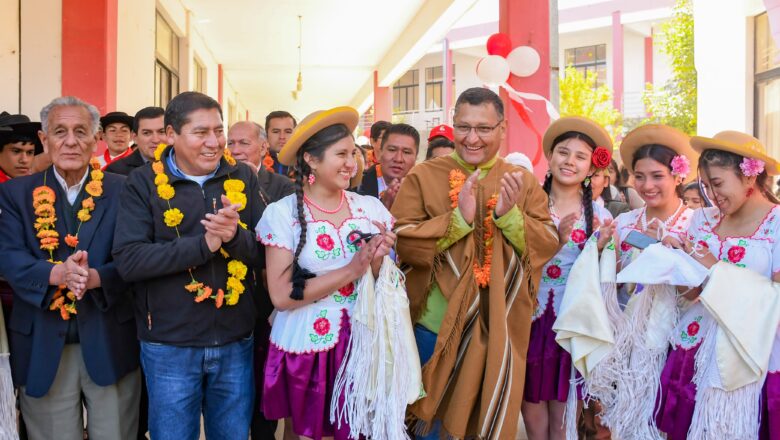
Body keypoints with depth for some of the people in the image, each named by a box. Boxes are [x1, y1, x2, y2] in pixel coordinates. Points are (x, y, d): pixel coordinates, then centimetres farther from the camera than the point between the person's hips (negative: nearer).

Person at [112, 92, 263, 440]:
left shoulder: (242, 178, 2)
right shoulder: (144, 183, -5)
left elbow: (266, 254, -1)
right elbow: (128, 261, -16)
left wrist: (236, 236, -22)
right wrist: (204, 244, -23)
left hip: (236, 342, 3)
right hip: (169, 346, -2)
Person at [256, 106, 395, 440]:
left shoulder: (371, 208, 0)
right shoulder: (282, 214, -10)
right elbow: (282, 296, -17)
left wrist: (376, 263, -15)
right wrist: (352, 269, -20)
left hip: (360, 345, 3)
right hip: (304, 348, -3)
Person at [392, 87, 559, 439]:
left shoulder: (522, 182, 3)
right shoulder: (423, 176, -4)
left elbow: (548, 244, -3)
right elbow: (400, 241, -12)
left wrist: (509, 215, -20)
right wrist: (458, 219, -23)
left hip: (497, 329, 2)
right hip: (434, 327, -2)